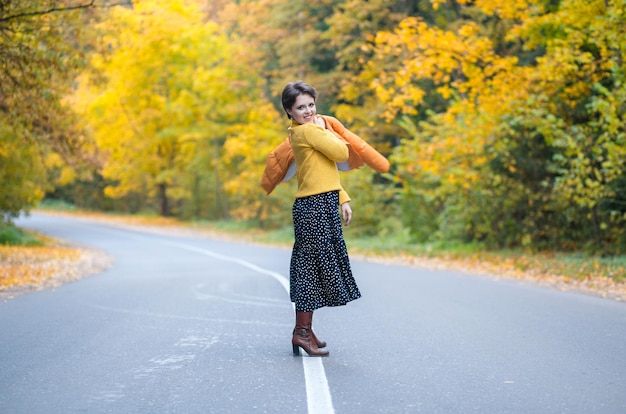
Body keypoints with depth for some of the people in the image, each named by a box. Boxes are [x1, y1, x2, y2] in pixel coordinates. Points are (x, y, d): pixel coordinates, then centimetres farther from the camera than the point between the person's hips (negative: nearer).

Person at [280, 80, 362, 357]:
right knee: (312, 266, -6)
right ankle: (302, 332, -1)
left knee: (311, 268, 12)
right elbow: (341, 153, -14)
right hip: (314, 207, -10)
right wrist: (324, 129, -1)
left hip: (321, 205, 10)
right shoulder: (307, 130, -12)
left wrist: (342, 199, 17)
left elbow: (325, 170, 21)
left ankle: (305, 330, 18)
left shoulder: (308, 130, 18)